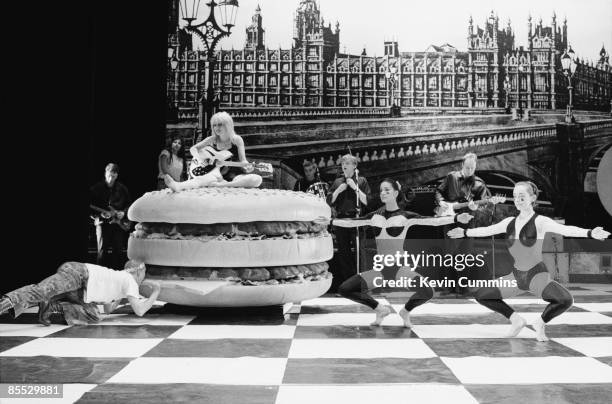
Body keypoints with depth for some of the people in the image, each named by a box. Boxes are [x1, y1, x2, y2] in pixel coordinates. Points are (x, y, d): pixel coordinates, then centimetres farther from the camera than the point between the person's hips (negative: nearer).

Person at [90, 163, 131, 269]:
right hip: (102, 222, -2)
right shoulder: (96, 188, 0)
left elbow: (129, 204, 13)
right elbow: (89, 206, 1)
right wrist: (98, 214, -14)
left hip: (118, 223, 2)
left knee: (118, 251, 4)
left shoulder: (122, 189, 7)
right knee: (102, 251, -4)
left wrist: (123, 213, -5)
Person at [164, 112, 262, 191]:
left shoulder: (236, 140, 0)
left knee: (256, 179, -33)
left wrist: (247, 166, -26)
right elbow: (193, 148, 17)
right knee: (205, 179, -37)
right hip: (219, 174, 0)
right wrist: (197, 157, -6)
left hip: (235, 175, 0)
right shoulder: (212, 140, 7)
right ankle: (177, 186, -66)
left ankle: (220, 185, -38)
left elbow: (242, 160, -2)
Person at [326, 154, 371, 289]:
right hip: (340, 219, 4)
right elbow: (329, 201, 10)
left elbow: (366, 201, -4)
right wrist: (338, 190, -4)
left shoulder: (361, 181, 5)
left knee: (359, 250, -10)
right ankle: (348, 279, 16)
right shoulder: (337, 182, 14)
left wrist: (355, 187, -11)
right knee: (343, 252, 7)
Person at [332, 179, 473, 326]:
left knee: (428, 292, -26)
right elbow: (350, 222, 11)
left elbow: (433, 221, -15)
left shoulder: (406, 216, -6)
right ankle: (381, 310, 13)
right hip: (380, 269, 3)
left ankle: (406, 311, 10)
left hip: (400, 267, -3)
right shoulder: (375, 216, 5)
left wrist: (457, 218, -28)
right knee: (344, 289, -10)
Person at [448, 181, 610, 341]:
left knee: (566, 300, -30)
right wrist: (465, 232, 29)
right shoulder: (510, 222, 5)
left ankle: (541, 323, 1)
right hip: (516, 276, 5)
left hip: (537, 275, -5)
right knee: (481, 295, 2)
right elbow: (486, 230, 20)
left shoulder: (540, 222, -11)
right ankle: (516, 320, 18)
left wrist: (590, 233, -43)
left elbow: (565, 229, -27)